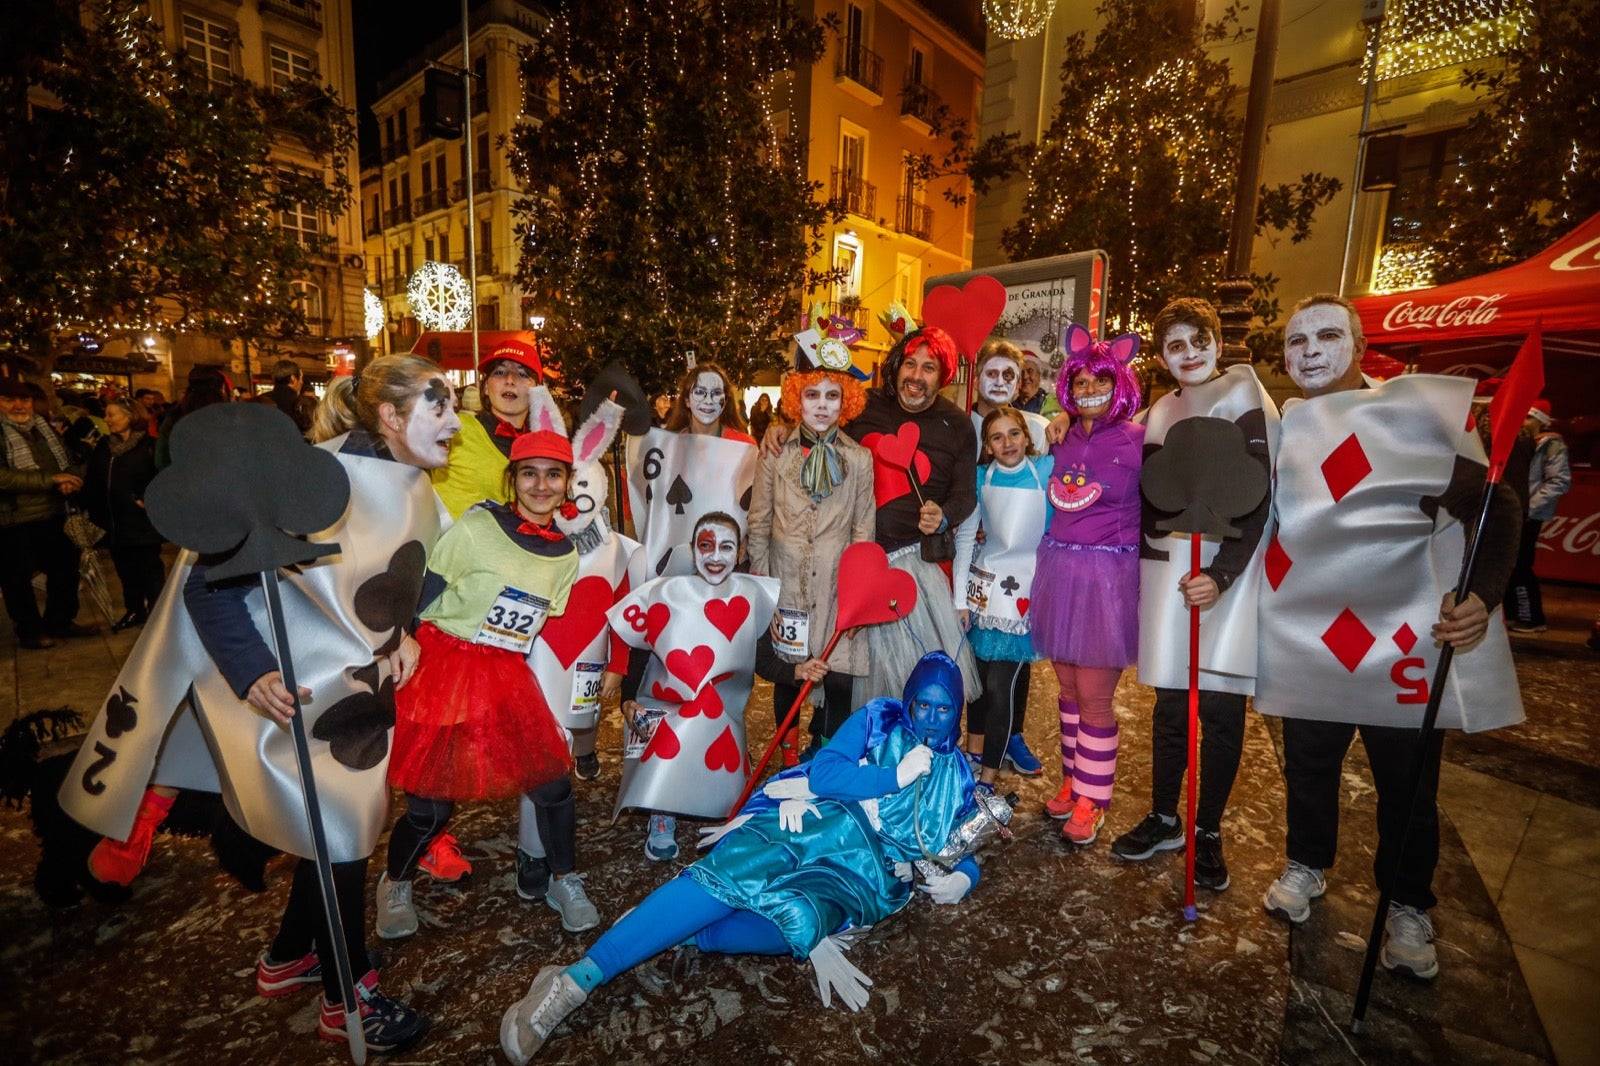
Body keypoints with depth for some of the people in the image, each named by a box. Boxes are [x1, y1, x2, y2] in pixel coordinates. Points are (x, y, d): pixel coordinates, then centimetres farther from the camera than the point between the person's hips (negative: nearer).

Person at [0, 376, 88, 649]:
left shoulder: (44, 429, 10)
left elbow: (70, 463, 12)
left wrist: (71, 480, -11)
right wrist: (51, 479, -24)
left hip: (52, 516, 6)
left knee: (65, 566, 16)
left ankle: (59, 621, 33)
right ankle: (29, 631, 23)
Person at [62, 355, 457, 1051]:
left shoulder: (410, 489, 0)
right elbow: (208, 578, -23)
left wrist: (399, 635, -2)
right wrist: (252, 674, -33)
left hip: (345, 682, 8)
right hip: (286, 687, -8)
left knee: (343, 813, 19)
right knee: (337, 826, 2)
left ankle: (288, 959, 43)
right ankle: (346, 998, 24)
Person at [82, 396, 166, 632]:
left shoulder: (149, 445, -9)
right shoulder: (104, 446, 9)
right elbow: (92, 482, 12)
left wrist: (146, 500, -18)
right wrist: (93, 511, 6)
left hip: (142, 522, -6)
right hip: (113, 522, 6)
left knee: (150, 568, 3)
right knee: (125, 568, 15)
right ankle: (135, 610, 27)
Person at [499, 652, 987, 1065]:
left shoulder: (956, 773, 19)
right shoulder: (878, 721, 12)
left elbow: (960, 851, 24)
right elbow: (822, 773, -1)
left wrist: (961, 877, 3)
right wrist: (895, 777, -6)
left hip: (865, 867, 1)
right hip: (822, 821, -1)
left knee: (797, 916, -34)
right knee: (730, 875, -29)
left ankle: (675, 931, -18)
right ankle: (578, 978, -28)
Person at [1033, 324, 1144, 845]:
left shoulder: (1138, 440, -5)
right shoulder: (1061, 439, 8)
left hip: (1110, 577, -4)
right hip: (1059, 569, 4)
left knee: (1094, 698, 2)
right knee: (1068, 689, 14)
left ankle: (1092, 800, 20)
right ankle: (1072, 781, 31)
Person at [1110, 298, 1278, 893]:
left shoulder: (1242, 399, -2)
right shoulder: (1162, 411, 14)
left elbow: (1256, 498, -11)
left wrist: (1221, 575, -20)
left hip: (1227, 567, -4)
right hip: (1168, 569, 4)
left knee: (1220, 704, 1)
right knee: (1170, 700, 8)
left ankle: (1208, 833, 18)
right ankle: (1163, 818, 23)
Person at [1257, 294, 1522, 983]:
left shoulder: (1418, 410, -6)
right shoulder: (1277, 427, 5)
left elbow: (1494, 507, -6)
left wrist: (1481, 594, -19)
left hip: (1402, 635, -2)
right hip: (1307, 637, 3)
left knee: (1407, 785, 12)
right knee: (1308, 766, 17)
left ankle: (1407, 907, 33)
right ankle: (1307, 865, 39)